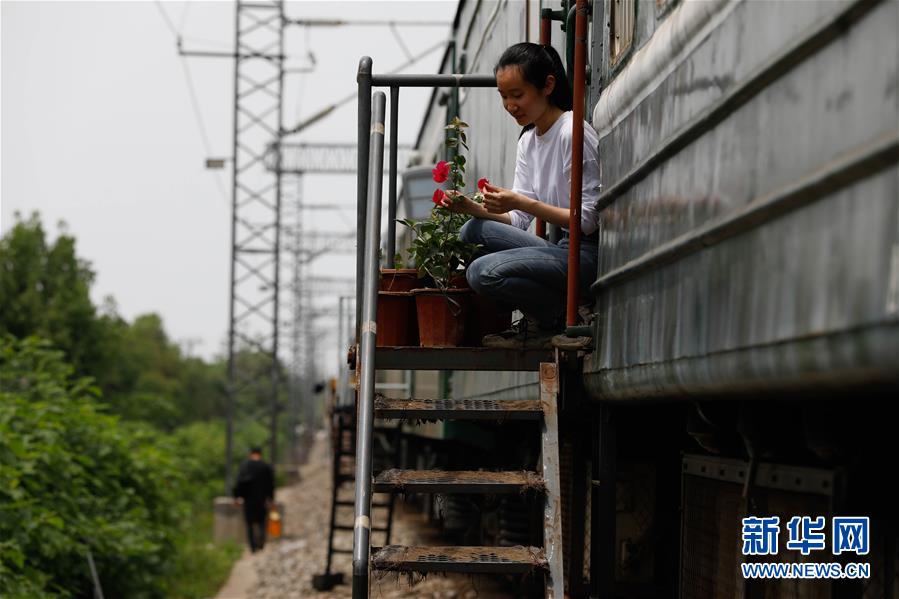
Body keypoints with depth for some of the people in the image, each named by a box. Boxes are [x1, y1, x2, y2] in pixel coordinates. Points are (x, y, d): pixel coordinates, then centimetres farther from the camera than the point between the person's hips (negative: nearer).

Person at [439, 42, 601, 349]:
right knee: (472, 232, -5)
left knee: (484, 272, -24)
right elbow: (519, 219, 12)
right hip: (562, 249, 9)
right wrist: (473, 208, -5)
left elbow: (588, 220, -16)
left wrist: (521, 202, -22)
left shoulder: (573, 134, -12)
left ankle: (565, 318, -3)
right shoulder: (528, 140, 15)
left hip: (589, 253, -9)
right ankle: (536, 322, -2)